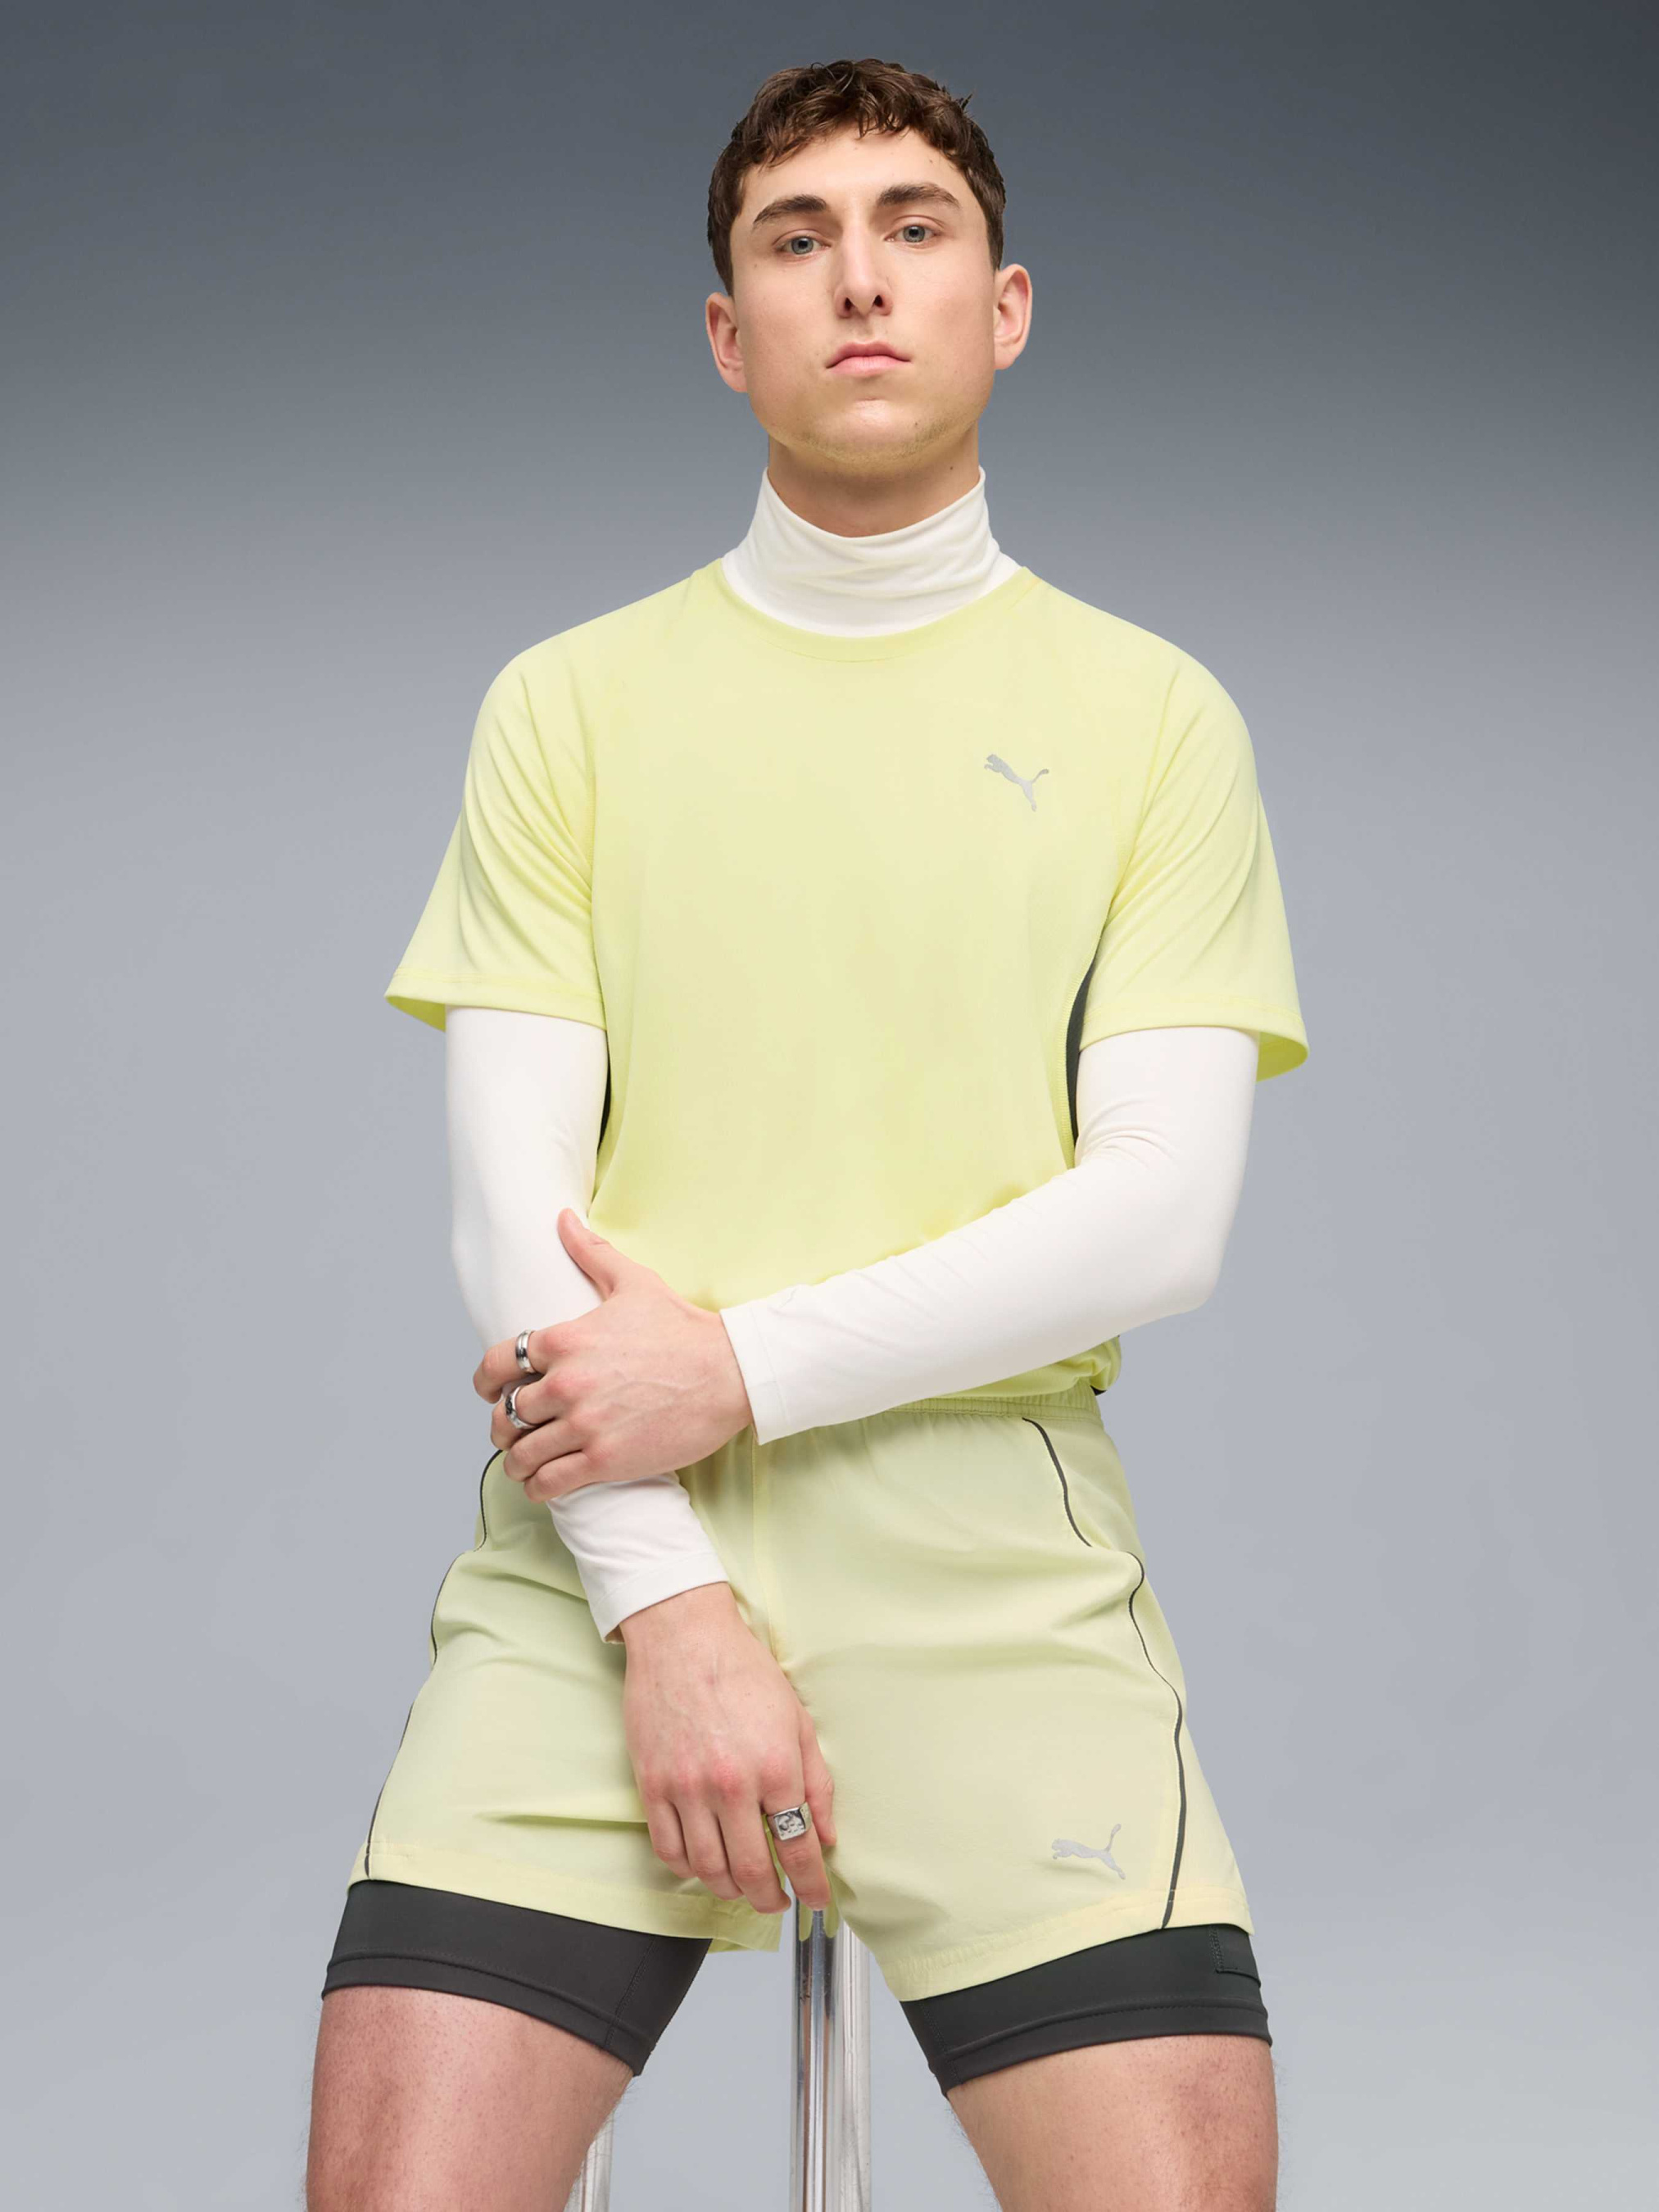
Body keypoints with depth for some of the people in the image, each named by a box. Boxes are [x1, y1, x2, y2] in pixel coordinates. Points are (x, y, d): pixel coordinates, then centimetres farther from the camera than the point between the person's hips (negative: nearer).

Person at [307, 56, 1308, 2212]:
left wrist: (746, 1367, -10)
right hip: (602, 1550, 1)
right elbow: (512, 1206, 3)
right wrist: (668, 1606, -9)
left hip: (995, 1557, 0)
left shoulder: (1155, 715, 9)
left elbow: (1163, 1217, -1)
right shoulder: (567, 703, 11)